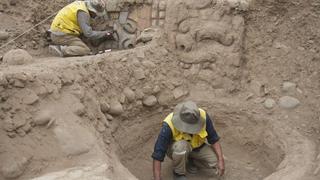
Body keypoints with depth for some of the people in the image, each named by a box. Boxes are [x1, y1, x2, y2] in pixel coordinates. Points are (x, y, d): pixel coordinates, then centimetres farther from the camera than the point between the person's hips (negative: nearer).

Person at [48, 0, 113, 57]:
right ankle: (61, 50, -23)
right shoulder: (83, 13, -18)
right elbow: (88, 33, -20)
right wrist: (104, 34, -8)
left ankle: (57, 47, 4)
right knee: (86, 51, -14)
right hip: (62, 36, -10)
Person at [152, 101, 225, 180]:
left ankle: (190, 160, 7)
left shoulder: (203, 116, -27)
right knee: (181, 145, -38)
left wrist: (221, 160, -28)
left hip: (197, 146, 3)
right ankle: (178, 173, -10)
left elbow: (214, 139, -16)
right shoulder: (169, 125, -36)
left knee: (216, 162, -19)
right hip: (176, 148, -3)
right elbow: (157, 155, -36)